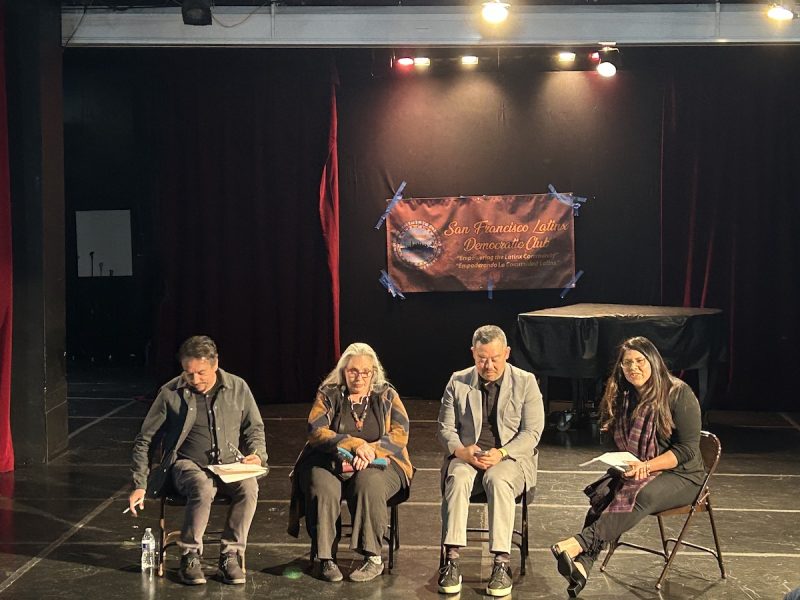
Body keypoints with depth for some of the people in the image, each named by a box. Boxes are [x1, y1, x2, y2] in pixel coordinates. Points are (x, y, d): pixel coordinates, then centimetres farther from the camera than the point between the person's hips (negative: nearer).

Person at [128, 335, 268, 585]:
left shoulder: (237, 388, 2)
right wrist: (140, 485, -1)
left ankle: (230, 556, -16)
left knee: (249, 487, -32)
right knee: (203, 488, -36)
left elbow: (255, 428, 16)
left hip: (228, 464, 2)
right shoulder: (170, 393, -2)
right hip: (187, 463, -2)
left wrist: (257, 454, -4)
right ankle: (189, 557, -18)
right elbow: (144, 440, 5)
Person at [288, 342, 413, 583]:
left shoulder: (387, 396, 12)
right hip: (329, 464, 0)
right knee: (323, 487, -33)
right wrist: (354, 444, -19)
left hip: (378, 465, 0)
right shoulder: (328, 395, 10)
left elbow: (400, 434, -1)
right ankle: (324, 557, -24)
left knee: (369, 483, -35)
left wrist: (371, 450, -20)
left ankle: (373, 557, -30)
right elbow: (316, 432, -4)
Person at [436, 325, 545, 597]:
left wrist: (501, 453, -19)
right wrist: (461, 451, -14)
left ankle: (502, 563, -35)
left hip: (511, 457, -2)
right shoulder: (458, 382, 8)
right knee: (457, 479, -33)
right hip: (467, 455, 2)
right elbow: (445, 427, 8)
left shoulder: (525, 382, 2)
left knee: (498, 480, -36)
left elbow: (532, 432, -3)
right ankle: (451, 559, -34)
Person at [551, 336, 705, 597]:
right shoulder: (623, 396, 9)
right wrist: (627, 465, -8)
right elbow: (618, 444, 15)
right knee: (604, 493, -27)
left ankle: (581, 542, -51)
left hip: (681, 475, -5)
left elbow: (688, 448, -13)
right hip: (636, 472, 5)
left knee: (643, 494, -37)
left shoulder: (679, 394, -9)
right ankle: (582, 564, -45)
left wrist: (646, 466, -24)